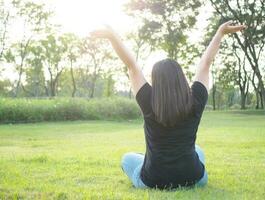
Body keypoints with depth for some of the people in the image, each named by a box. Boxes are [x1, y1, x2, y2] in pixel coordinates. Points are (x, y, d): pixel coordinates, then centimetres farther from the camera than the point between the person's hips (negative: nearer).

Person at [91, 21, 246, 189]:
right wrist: (220, 33, 13)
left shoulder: (149, 103, -14)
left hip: (153, 181, -2)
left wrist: (112, 35, 2)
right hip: (192, 179, 2)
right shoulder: (195, 101, -11)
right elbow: (205, 64, 2)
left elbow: (131, 65, -6)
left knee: (128, 158, 29)